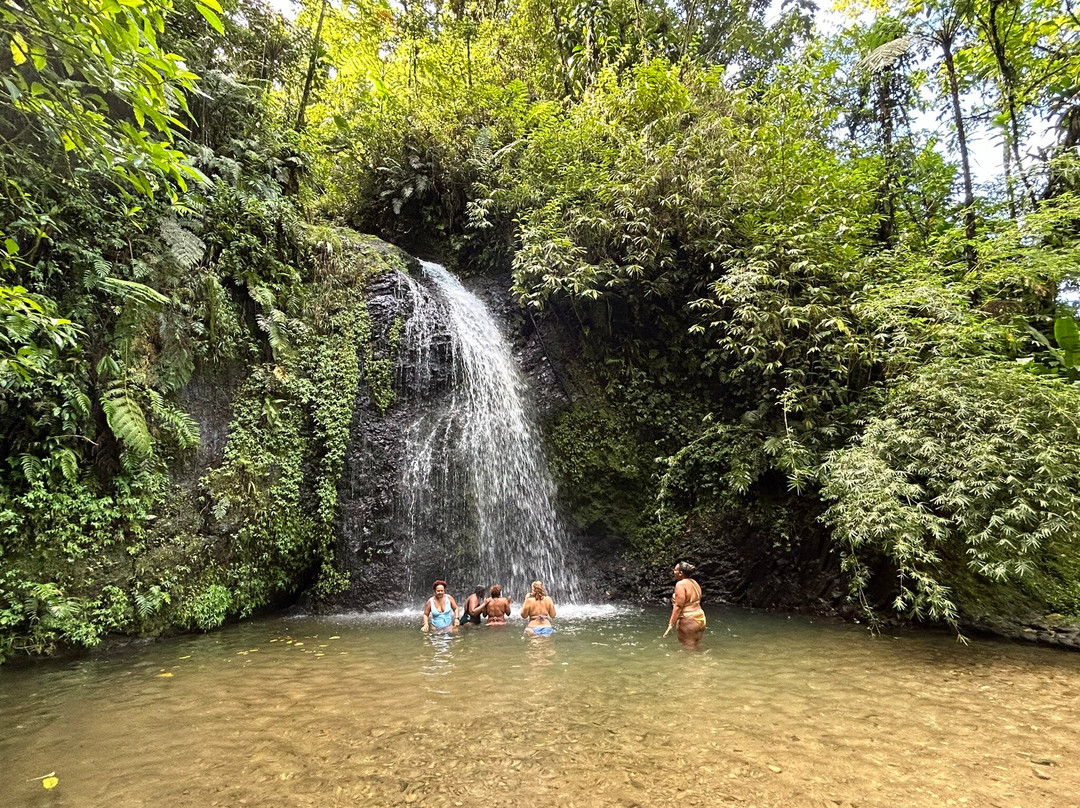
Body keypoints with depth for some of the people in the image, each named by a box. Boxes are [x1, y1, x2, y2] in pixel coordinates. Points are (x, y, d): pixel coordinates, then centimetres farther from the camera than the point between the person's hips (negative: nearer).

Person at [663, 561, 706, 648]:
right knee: (695, 648, 15)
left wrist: (671, 624, -20)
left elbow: (678, 606, -21)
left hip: (687, 621, -9)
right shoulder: (695, 583, 11)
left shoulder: (681, 584, -15)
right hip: (700, 620, 9)